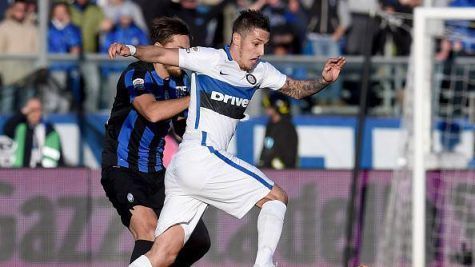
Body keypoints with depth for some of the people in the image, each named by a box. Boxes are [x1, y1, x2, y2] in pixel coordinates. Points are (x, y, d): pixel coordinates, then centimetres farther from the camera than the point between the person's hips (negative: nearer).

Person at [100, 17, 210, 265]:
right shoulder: (136, 75, -14)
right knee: (149, 233, -29)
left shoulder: (180, 81, 8)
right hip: (122, 170, -8)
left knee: (198, 241, 4)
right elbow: (152, 112, -34)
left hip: (156, 174, 8)